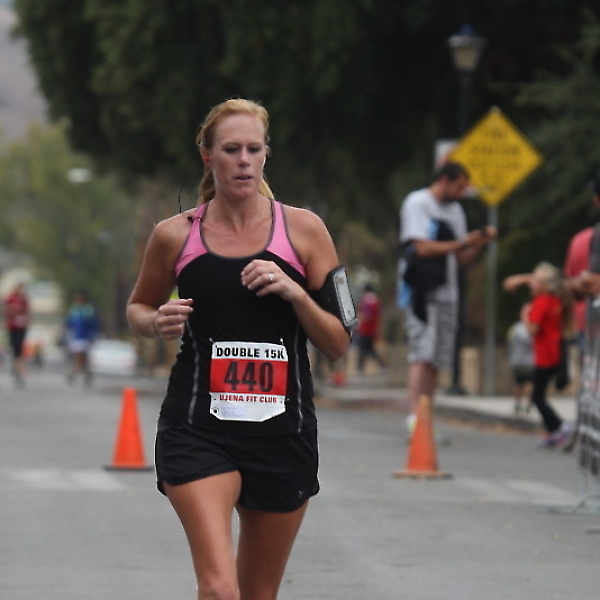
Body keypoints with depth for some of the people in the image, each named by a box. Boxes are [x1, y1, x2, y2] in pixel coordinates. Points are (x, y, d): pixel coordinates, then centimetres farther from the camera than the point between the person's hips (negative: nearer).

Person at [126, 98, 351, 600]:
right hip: (197, 431, -2)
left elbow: (339, 344, 3)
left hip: (283, 432, 2)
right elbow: (138, 307, 19)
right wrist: (157, 322, -4)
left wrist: (295, 293, -15)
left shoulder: (303, 230, 1)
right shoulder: (176, 236, 1)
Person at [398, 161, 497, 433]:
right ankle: (415, 415, -22)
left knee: (437, 359, 5)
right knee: (422, 355, -17)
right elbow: (422, 247, -13)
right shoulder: (417, 203, -4)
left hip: (446, 292, 8)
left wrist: (480, 242, 2)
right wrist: (461, 243, -13)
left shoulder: (455, 210, 19)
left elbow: (461, 258, 20)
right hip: (423, 290, -8)